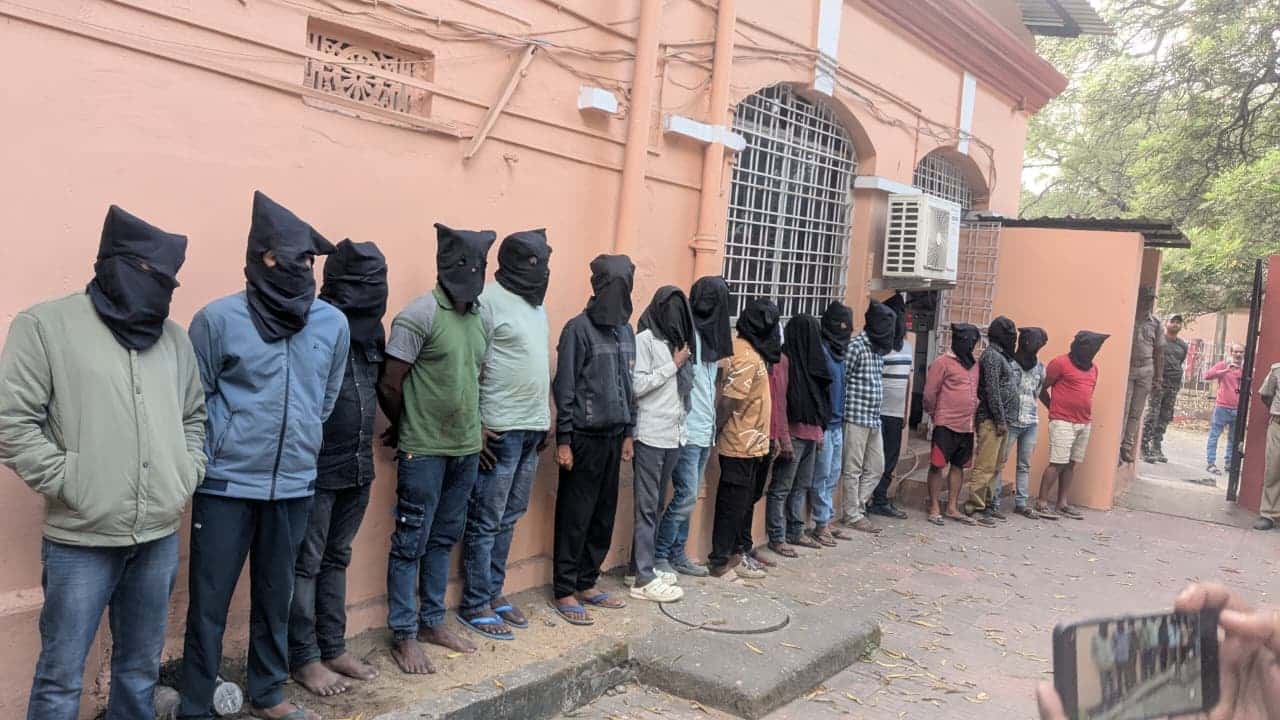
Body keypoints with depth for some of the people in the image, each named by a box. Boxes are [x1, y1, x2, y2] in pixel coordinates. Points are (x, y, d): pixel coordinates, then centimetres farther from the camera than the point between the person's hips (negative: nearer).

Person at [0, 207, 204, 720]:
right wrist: (70, 484, -12)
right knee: (61, 677, 5)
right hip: (81, 539, -5)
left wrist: (189, 474, 6)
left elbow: (194, 415, 20)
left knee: (141, 668, 17)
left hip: (161, 535, 5)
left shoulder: (173, 335, 11)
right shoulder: (46, 325, -5)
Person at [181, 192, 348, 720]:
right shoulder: (219, 318, -10)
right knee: (208, 603, 6)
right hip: (227, 484, -3)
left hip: (295, 485, 4)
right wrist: (213, 457, -3)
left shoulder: (333, 323, 0)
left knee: (275, 597, 17)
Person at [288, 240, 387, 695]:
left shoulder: (371, 327, 7)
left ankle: (333, 649, 30)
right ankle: (304, 658, 20)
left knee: (336, 560, 18)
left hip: (358, 466, 8)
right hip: (316, 467, -7)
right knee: (305, 565, 7)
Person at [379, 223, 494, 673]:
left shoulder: (479, 317, 8)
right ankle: (404, 636, 15)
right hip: (424, 451, -7)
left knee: (444, 539, 16)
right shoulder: (420, 314, -14)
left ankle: (432, 622, 29)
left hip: (466, 449, 7)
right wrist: (406, 431, 1)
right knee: (411, 542, 4)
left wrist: (476, 431, 11)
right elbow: (389, 385, -13)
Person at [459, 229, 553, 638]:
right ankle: (475, 605, 11)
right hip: (500, 431, -8)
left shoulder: (537, 304, 15)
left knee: (508, 520, 14)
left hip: (532, 428, 8)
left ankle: (494, 593, 24)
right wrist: (476, 428, -16)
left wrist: (547, 418, 17)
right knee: (485, 523, 1)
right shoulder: (489, 300, -11)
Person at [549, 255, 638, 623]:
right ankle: (564, 591, 12)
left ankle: (587, 583, 24)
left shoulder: (627, 331, 10)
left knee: (604, 515, 11)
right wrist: (563, 440, -14)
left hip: (613, 435, 7)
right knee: (575, 516, 1)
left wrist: (629, 432, 14)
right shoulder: (579, 328, -11)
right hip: (584, 436, -7)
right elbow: (564, 387, -12)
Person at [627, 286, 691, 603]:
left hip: (672, 436, 7)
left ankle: (643, 566, 22)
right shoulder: (645, 339, -6)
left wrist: (681, 426, 9)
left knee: (656, 505, 13)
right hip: (650, 436, -7)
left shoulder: (676, 341, 15)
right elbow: (636, 385, -15)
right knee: (647, 507, -4)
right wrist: (674, 366, -9)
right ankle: (644, 579, 0)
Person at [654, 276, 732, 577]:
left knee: (689, 496, 12)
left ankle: (677, 555, 21)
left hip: (705, 430, 8)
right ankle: (658, 555, 5)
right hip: (686, 430, -8)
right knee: (686, 495, -6)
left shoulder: (712, 335, 13)